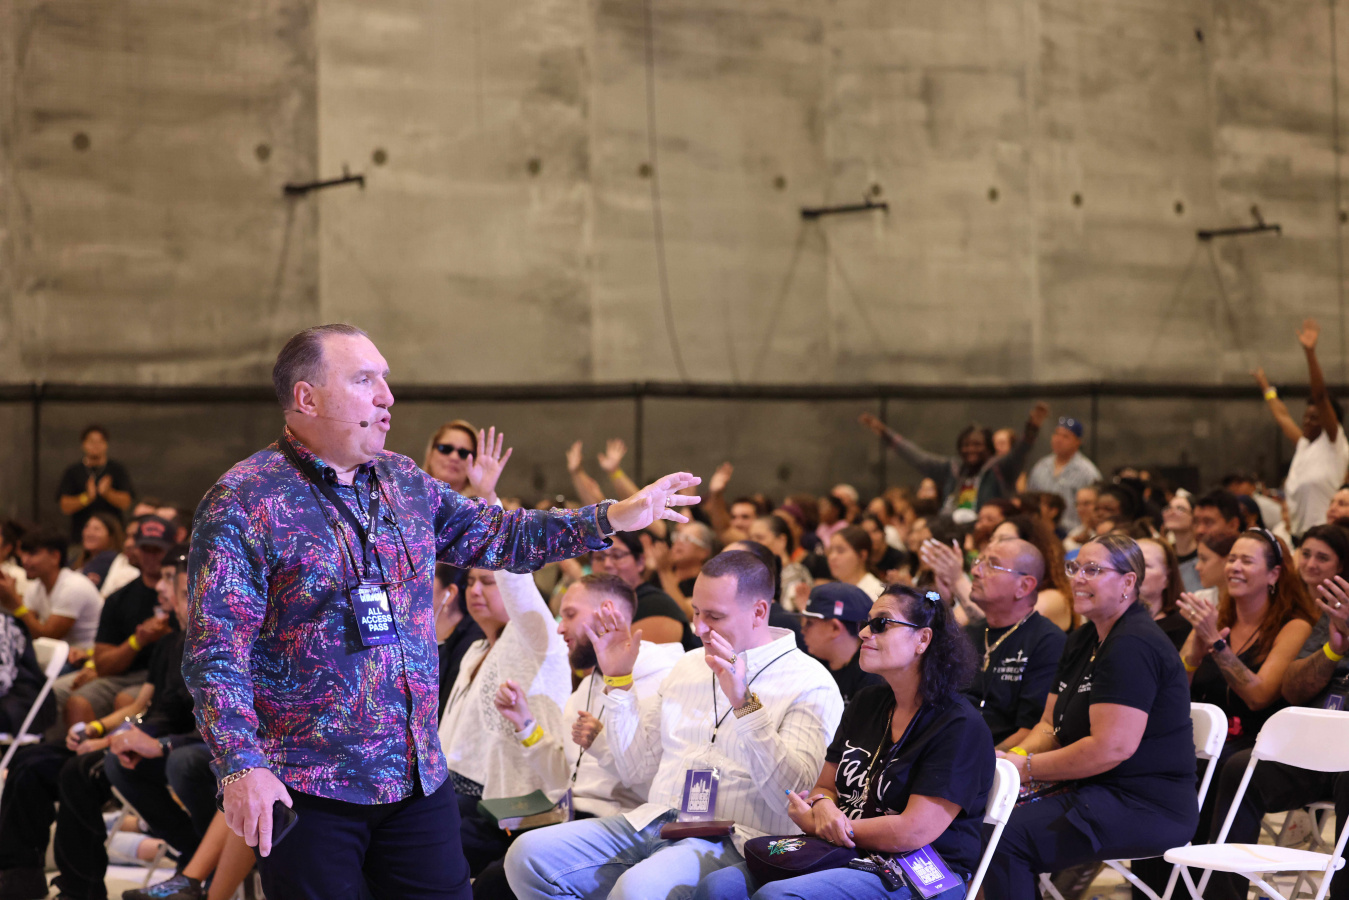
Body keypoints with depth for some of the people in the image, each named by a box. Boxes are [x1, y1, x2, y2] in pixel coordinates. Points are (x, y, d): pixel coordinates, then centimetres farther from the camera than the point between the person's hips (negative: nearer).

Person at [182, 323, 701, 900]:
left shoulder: (403, 481, 10)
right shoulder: (244, 502, -11)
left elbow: (491, 537, 21)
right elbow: (216, 653, -16)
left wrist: (614, 519, 15)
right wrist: (240, 765, -28)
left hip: (419, 780, 6)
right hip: (308, 789, -6)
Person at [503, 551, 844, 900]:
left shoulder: (810, 684, -2)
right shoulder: (688, 666, 20)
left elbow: (787, 798, -15)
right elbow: (635, 770, 19)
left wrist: (745, 703, -22)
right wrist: (618, 680, 12)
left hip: (729, 841, -7)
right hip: (653, 821, 7)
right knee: (529, 854, -13)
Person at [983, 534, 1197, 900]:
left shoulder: (1134, 647, -16)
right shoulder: (1084, 641, 17)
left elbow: (1111, 747, -23)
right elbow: (1051, 725, 19)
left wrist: (1028, 768, -15)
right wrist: (1017, 755, -3)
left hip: (1147, 809, -10)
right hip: (1097, 790, 10)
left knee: (1005, 838, -24)